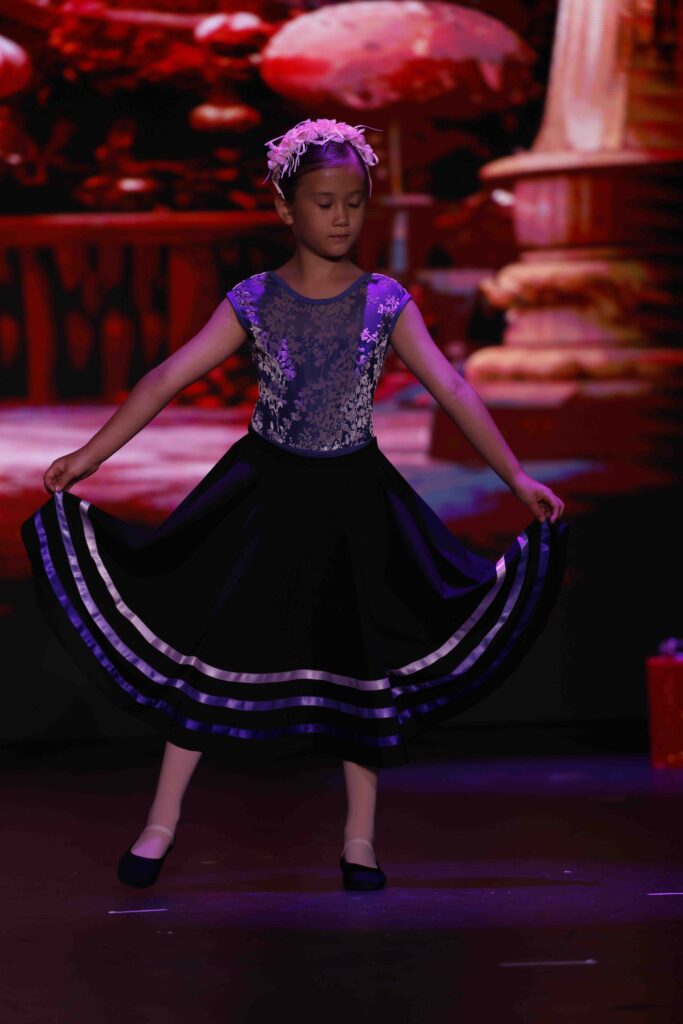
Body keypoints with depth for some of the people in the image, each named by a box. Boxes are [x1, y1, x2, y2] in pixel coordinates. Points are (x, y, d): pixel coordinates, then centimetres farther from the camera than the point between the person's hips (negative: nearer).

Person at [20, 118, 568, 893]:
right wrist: (91, 454, -13)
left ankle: (359, 839, 17)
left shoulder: (384, 302, -6)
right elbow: (171, 377, -8)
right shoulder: (254, 301, -6)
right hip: (266, 488, 0)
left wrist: (517, 478, -15)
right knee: (212, 643, 0)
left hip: (352, 495, 1)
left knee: (362, 659, 4)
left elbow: (450, 388, -10)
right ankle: (162, 821, 12)